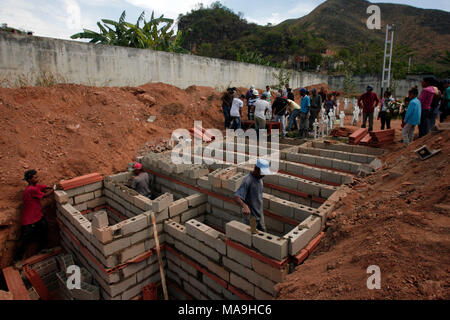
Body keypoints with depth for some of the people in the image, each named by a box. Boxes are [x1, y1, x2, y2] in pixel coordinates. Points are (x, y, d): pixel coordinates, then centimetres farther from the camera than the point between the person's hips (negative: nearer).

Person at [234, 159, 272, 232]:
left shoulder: (260, 179, 4)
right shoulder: (247, 181, -23)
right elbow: (236, 198, -33)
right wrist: (244, 206, -52)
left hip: (260, 216, 8)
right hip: (250, 218, -8)